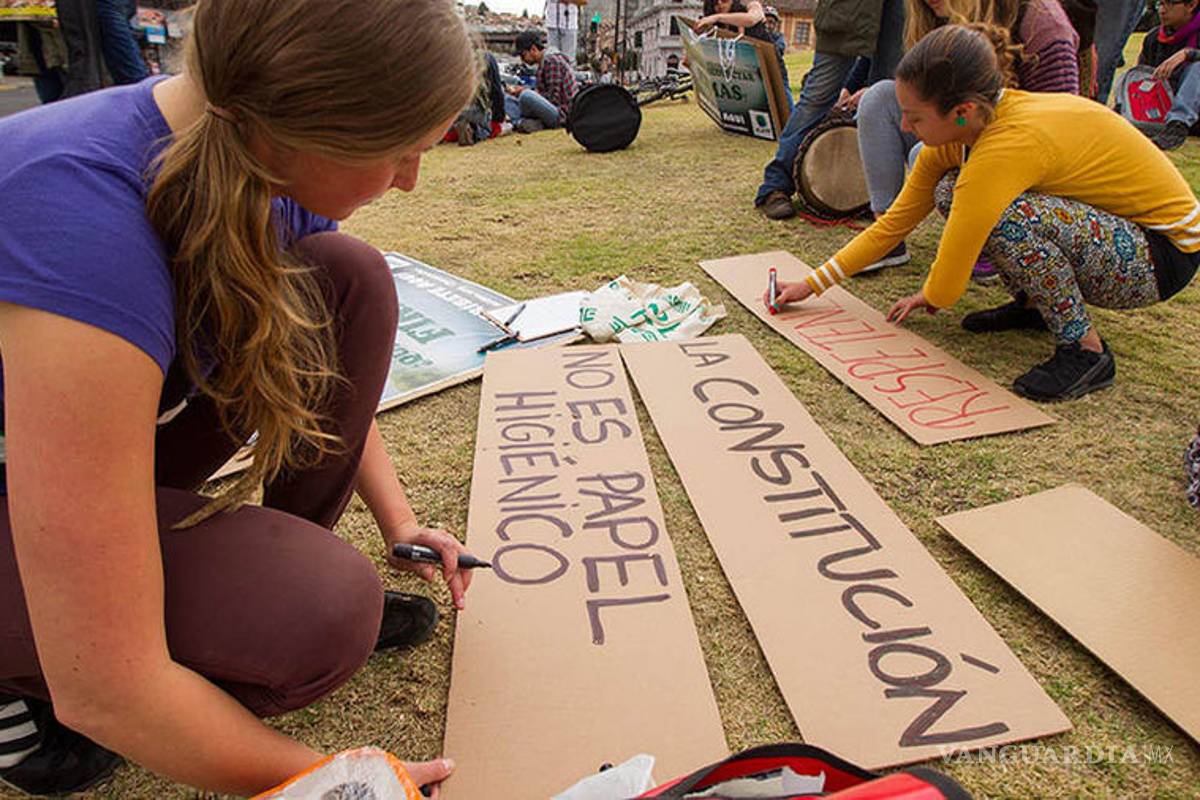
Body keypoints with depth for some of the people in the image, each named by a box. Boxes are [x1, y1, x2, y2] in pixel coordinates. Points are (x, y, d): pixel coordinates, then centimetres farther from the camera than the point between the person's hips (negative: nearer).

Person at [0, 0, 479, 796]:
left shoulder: (267, 156, -16)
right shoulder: (85, 217, -40)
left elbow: (328, 367, 5)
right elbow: (104, 691, -36)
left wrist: (397, 520, -2)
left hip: (129, 416, 7)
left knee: (353, 282, -12)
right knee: (323, 616, -29)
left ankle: (285, 569, 2)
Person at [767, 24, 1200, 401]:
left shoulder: (1013, 141, -34)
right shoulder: (961, 129, -8)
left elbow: (944, 292, -29)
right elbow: (894, 223, 1)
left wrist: (928, 297, -5)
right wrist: (812, 284, -1)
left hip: (1163, 250, -8)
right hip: (1108, 220, 8)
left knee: (1006, 215, -34)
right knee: (952, 194, -5)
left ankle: (1086, 350, -15)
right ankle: (1034, 304, 12)